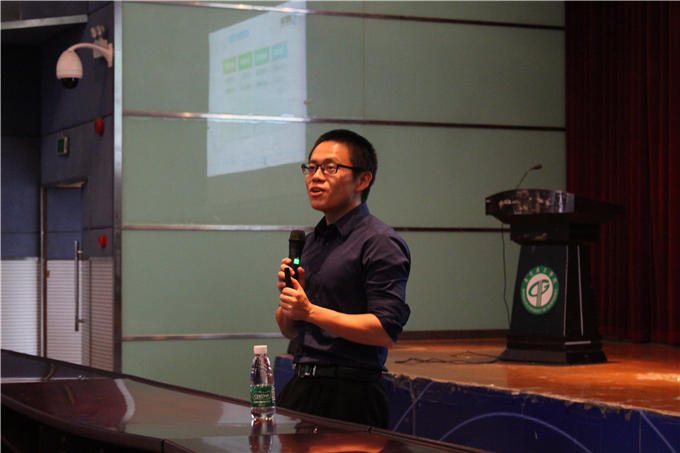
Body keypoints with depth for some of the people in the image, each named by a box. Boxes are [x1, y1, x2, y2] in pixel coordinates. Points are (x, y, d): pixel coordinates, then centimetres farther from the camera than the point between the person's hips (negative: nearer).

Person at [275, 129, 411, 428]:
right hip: (300, 388, 7)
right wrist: (289, 293, -1)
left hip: (350, 395, -7)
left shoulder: (380, 243, -8)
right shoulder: (311, 242, 16)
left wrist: (311, 311, -17)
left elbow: (387, 331, -19)